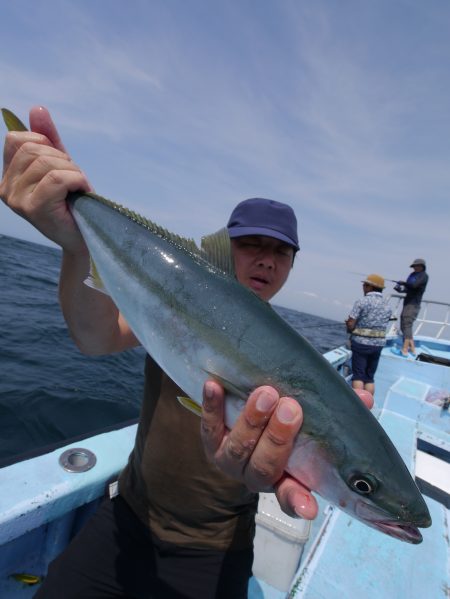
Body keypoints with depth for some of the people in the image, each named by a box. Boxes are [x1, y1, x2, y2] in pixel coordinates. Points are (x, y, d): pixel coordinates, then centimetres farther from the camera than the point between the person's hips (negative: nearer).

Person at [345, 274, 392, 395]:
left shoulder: (361, 302, -11)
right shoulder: (387, 308, 8)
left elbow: (350, 325, -15)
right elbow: (380, 325, 7)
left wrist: (351, 329, 7)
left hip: (360, 344, -5)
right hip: (378, 345, 5)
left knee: (358, 376, 2)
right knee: (370, 377, 14)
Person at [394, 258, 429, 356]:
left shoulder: (423, 276, -6)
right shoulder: (413, 275, 16)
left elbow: (414, 285, -23)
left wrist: (402, 282, -9)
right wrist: (400, 289, -1)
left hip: (413, 305, -9)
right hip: (407, 303, 9)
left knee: (407, 325, -14)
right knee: (404, 326, 12)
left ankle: (405, 350, -15)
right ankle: (412, 348, 20)